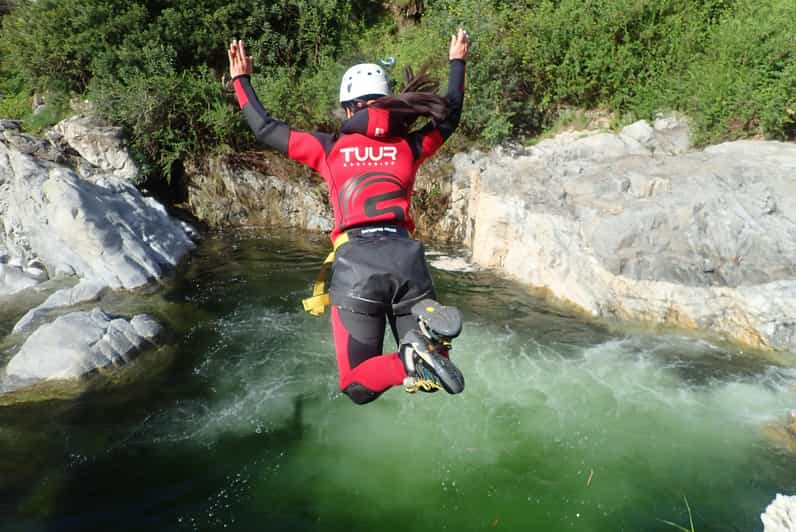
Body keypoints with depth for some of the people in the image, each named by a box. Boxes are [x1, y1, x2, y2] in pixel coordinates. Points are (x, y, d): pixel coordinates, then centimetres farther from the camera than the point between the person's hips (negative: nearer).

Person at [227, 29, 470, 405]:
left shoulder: (329, 149, 9)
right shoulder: (408, 146, 14)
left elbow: (265, 131, 18)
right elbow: (449, 116, 31)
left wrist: (240, 80, 33)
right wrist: (457, 62, 45)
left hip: (354, 262, -2)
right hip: (406, 257, 2)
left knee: (358, 388, 8)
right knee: (431, 376, 13)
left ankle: (411, 361, -25)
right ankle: (429, 331, -22)